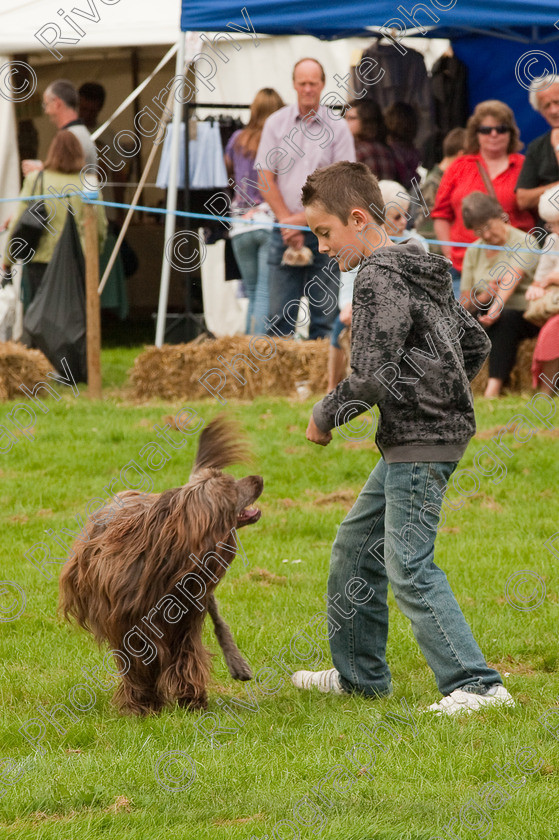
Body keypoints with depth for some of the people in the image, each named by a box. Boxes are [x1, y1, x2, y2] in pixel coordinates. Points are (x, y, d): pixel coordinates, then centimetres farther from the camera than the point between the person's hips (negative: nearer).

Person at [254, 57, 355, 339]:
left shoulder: (338, 128, 3)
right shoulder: (276, 123, 7)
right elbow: (266, 180, 4)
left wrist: (304, 219, -9)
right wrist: (287, 220, -7)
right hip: (285, 232, 1)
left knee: (323, 316, -1)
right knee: (280, 315, -3)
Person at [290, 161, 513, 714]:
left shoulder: (378, 279, -16)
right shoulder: (421, 270, 15)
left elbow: (372, 378, -21)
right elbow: (475, 343, 22)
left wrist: (324, 416, -6)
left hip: (420, 443, -11)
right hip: (408, 441, 11)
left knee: (409, 567, -12)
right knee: (355, 546, 18)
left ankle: (476, 683, -15)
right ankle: (359, 673, 27)